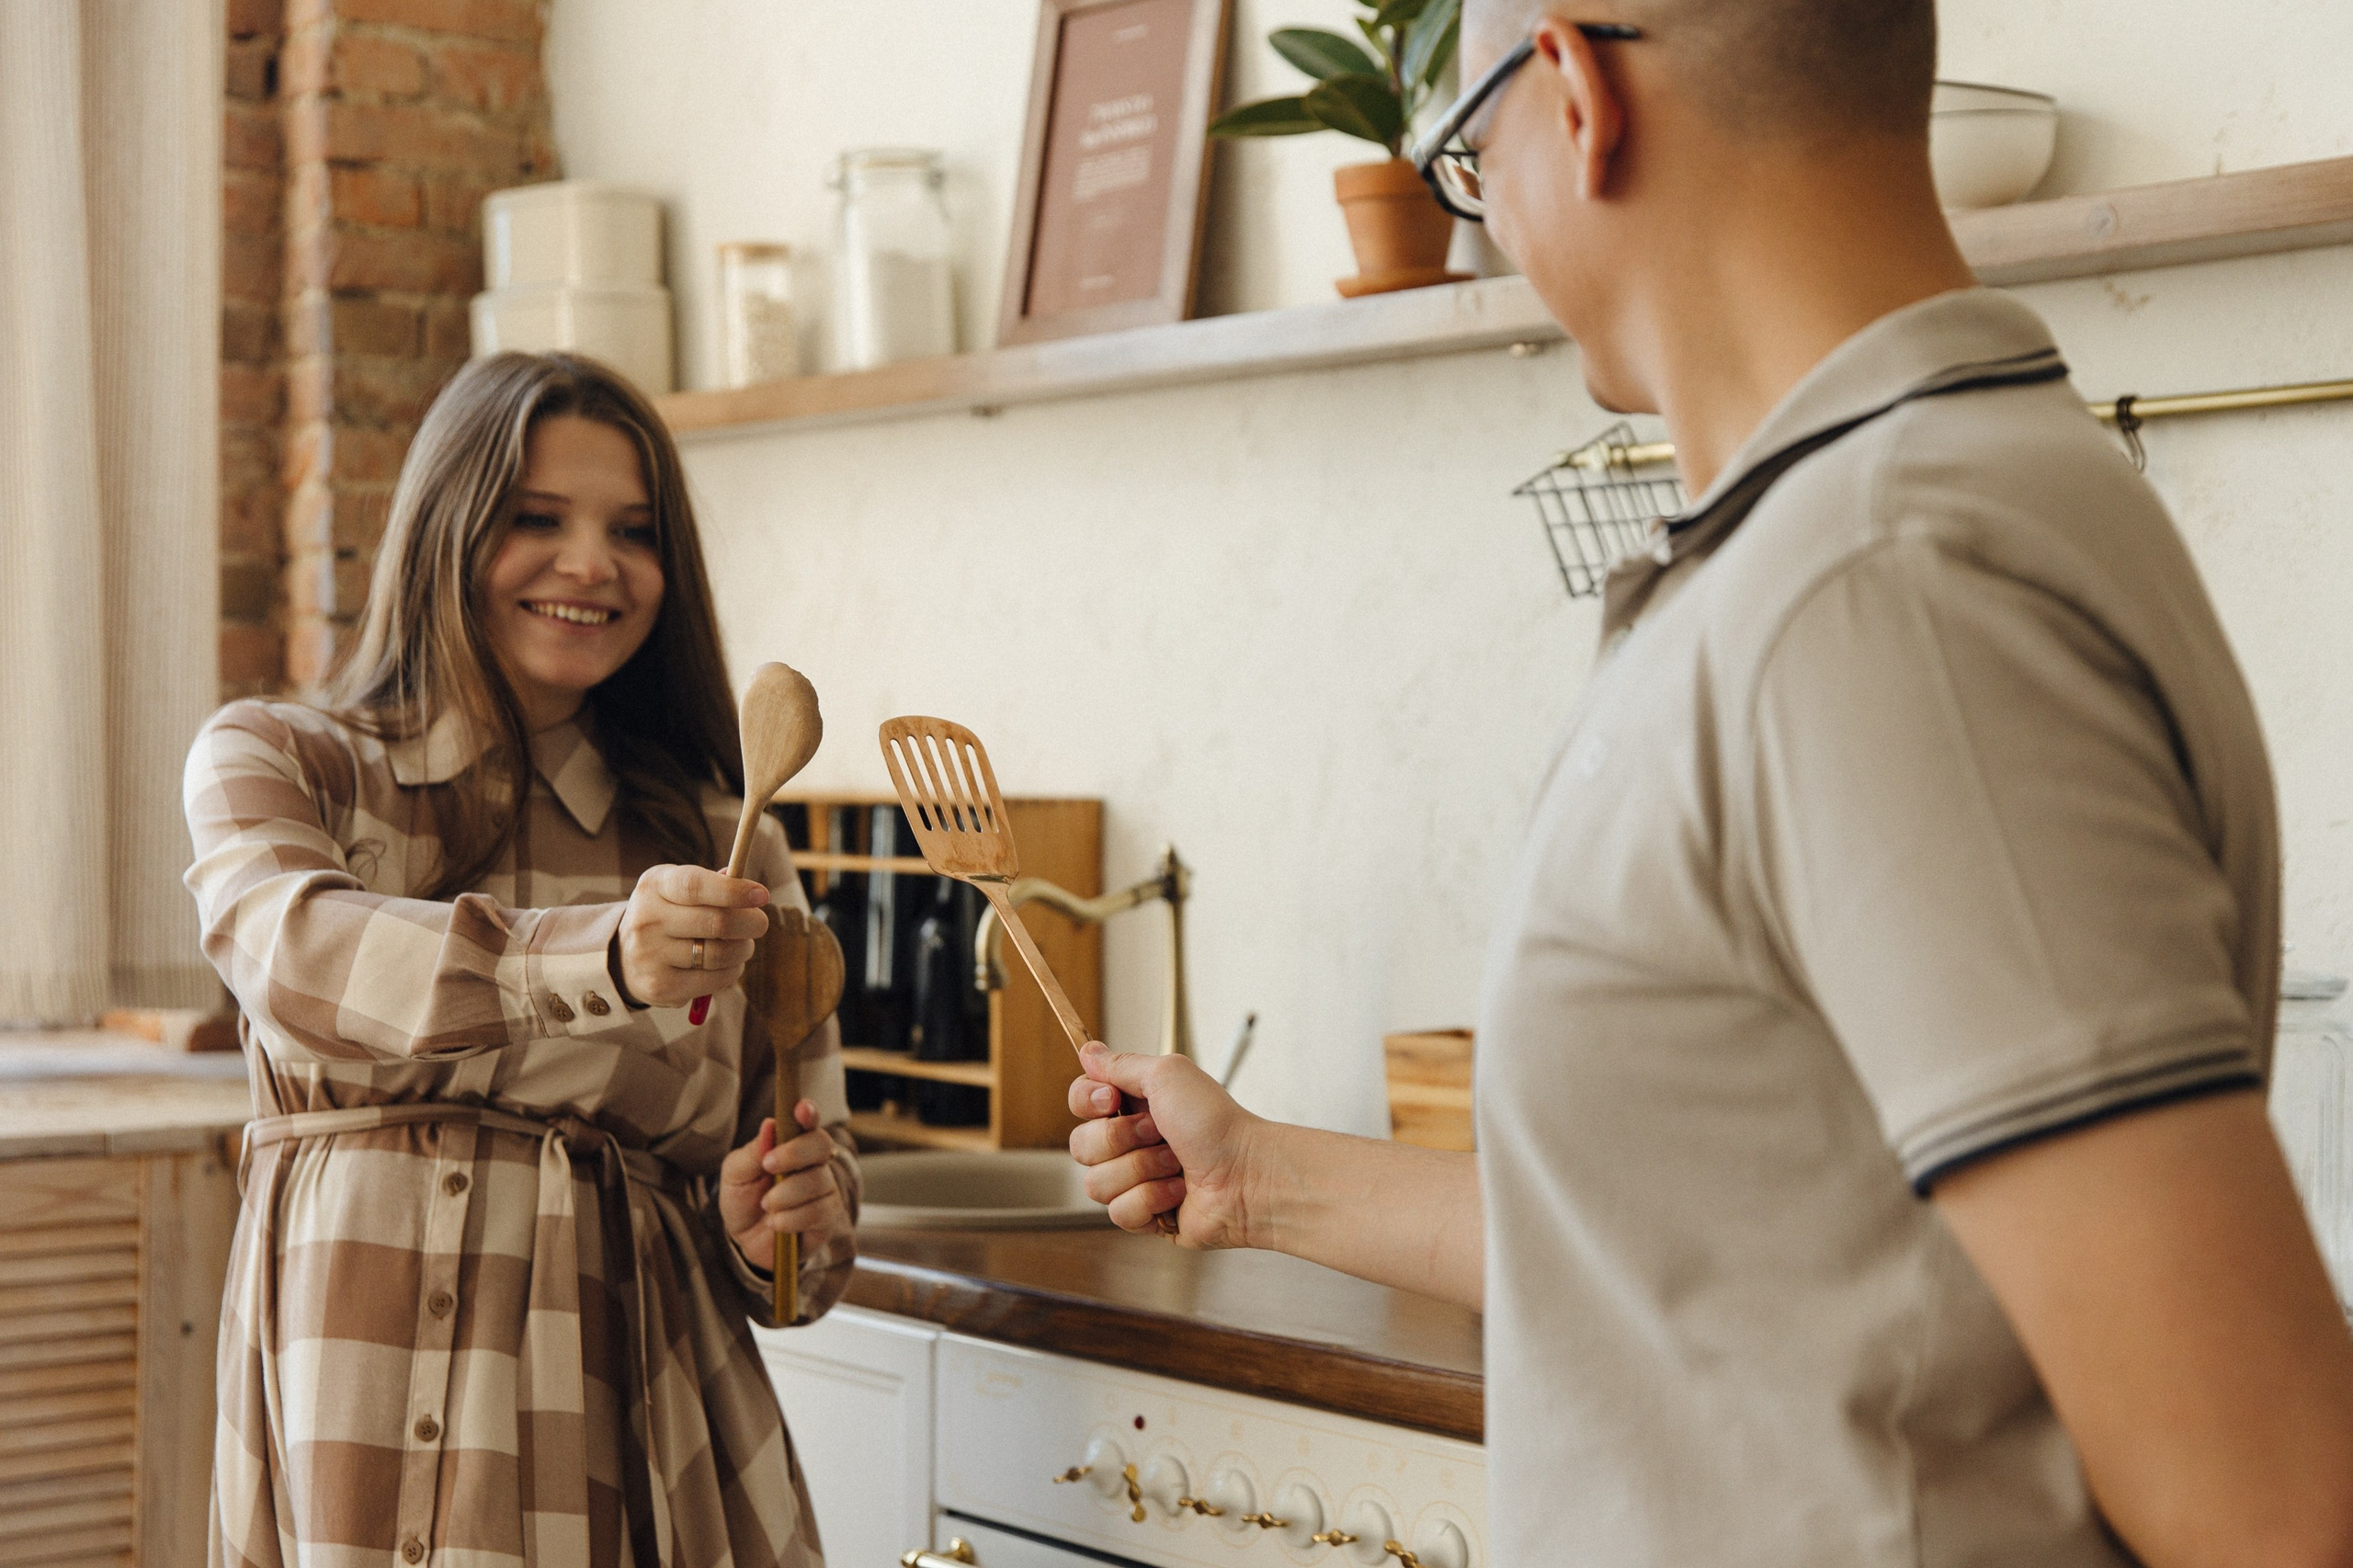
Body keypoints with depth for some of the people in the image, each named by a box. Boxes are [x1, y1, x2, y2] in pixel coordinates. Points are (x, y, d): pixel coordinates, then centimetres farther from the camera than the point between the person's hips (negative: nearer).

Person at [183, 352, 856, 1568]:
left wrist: (777, 1218, -11)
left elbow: (809, 1139, 13)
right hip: (356, 1385, -1)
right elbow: (293, 951, -16)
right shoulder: (273, 763, 6)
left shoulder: (717, 838, 12)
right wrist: (600, 958, -32)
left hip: (625, 1404, 2)